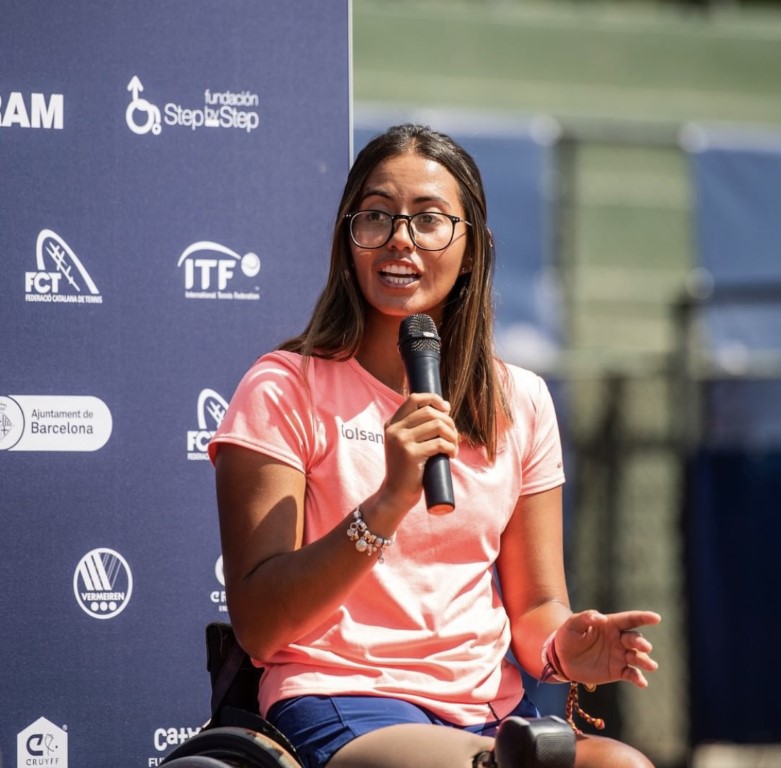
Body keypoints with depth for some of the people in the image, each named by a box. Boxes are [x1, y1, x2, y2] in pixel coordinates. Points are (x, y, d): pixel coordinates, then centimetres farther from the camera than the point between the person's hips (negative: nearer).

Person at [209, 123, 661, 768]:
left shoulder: (521, 402, 14)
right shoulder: (286, 389, 0)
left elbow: (536, 605, 16)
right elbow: (258, 628, -6)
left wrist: (565, 647, -9)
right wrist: (389, 502, -19)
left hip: (491, 711, 5)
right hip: (341, 701, -4)